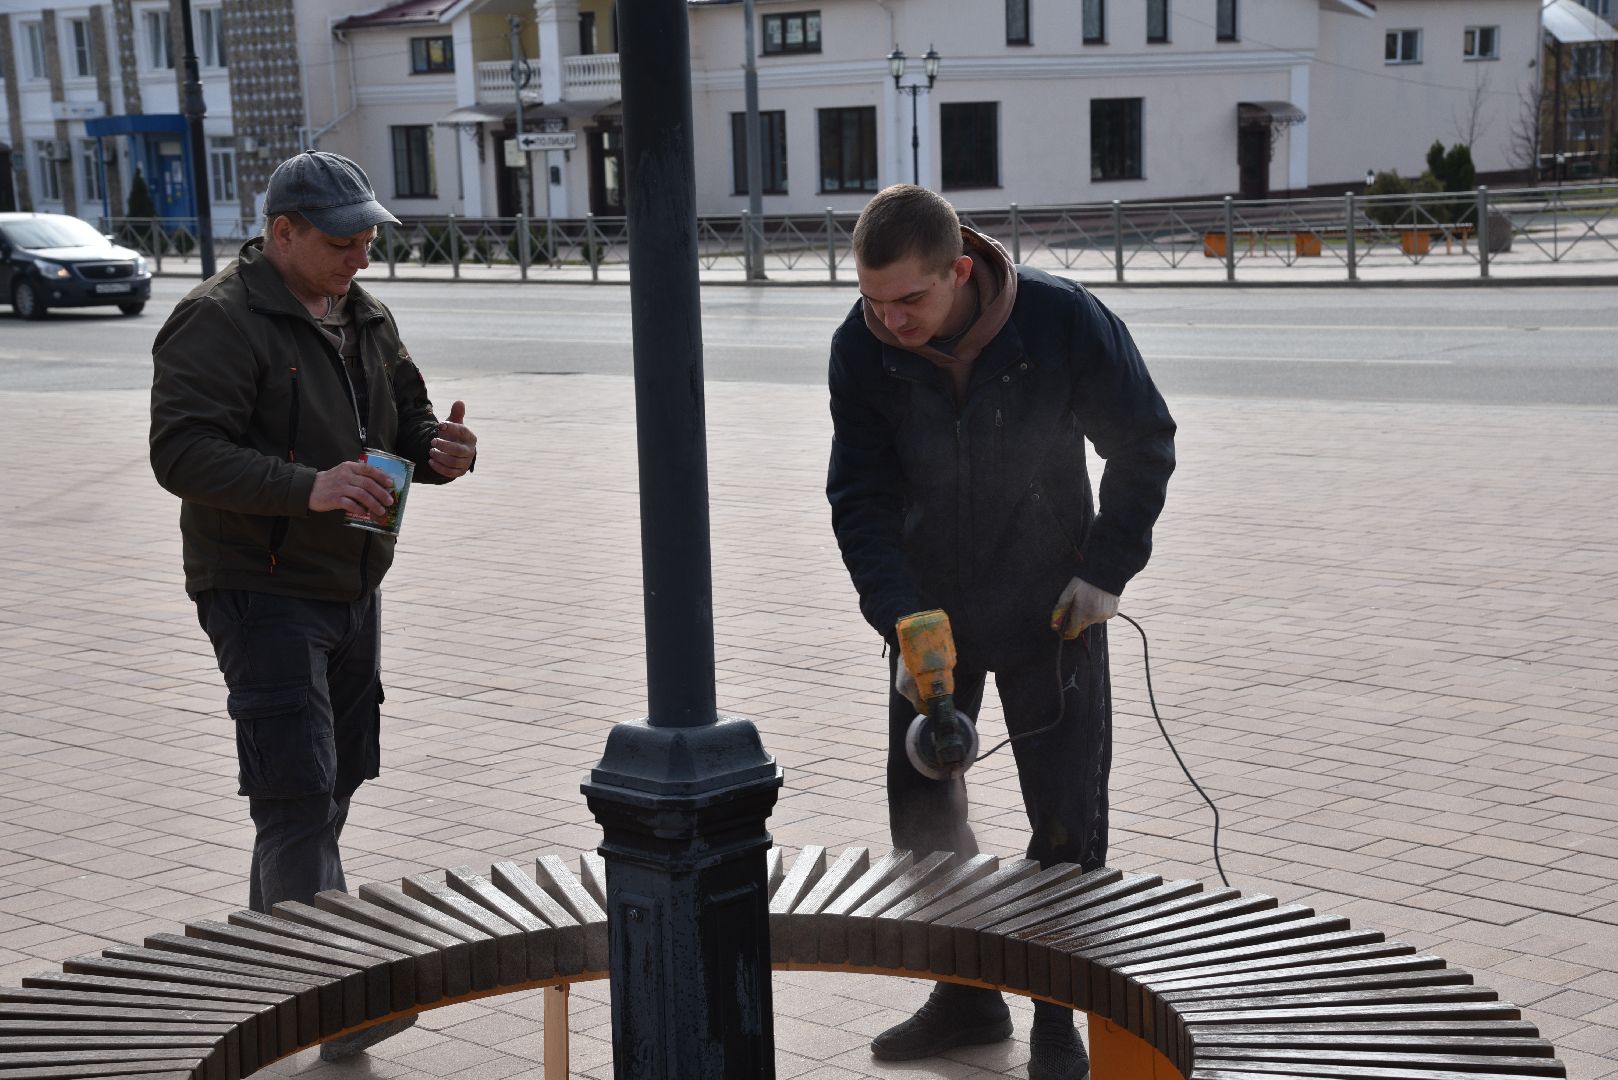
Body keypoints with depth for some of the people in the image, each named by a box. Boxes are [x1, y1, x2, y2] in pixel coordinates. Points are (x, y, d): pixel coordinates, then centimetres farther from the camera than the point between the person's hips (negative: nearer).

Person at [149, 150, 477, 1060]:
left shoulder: (365, 319, 13)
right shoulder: (218, 323, -13)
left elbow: (407, 417, 19)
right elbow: (183, 451, -22)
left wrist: (442, 446, -6)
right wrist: (309, 487, -34)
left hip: (351, 587, 8)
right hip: (261, 590, -8)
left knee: (339, 777, 14)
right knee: (300, 790, -12)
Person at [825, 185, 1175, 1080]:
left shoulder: (1065, 324, -22)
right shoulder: (861, 350, -16)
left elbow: (1143, 446, -8)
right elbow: (861, 500, -13)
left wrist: (1106, 570, -12)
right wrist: (903, 621, -24)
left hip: (1051, 613, -3)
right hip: (928, 612, 3)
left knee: (1067, 825, 2)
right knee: (921, 814, 10)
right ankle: (965, 996, 27)